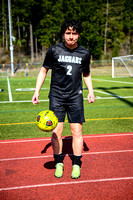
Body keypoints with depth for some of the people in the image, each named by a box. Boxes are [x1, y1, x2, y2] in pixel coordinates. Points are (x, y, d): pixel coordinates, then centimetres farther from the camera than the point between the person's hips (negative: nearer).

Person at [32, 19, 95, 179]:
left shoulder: (84, 53, 2)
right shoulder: (54, 51, -3)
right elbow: (43, 71, 7)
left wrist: (91, 91, 6)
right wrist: (36, 92, 0)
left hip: (76, 97, 1)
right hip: (56, 97, -1)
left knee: (77, 130, -1)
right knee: (56, 131, 0)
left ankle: (76, 164, 14)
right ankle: (58, 163, 18)